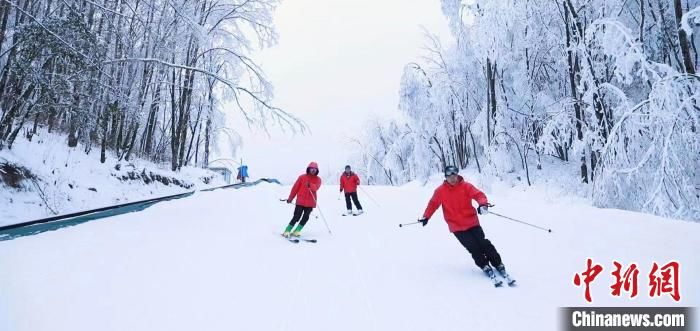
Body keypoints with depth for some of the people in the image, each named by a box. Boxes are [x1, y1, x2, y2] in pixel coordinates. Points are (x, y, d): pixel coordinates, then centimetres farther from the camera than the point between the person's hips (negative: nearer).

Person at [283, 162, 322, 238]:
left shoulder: (318, 179, 4)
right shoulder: (302, 177, 1)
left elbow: (316, 187, -15)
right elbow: (295, 187, 3)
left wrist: (310, 185, -36)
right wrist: (290, 198, 4)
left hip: (310, 202, 3)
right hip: (300, 201, -2)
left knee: (305, 217, 5)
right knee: (296, 217, -7)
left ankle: (297, 231, 18)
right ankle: (287, 231, 5)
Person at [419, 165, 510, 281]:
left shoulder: (466, 186, -6)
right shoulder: (440, 191, -4)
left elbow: (478, 194, -14)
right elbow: (433, 204, 5)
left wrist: (483, 204, -35)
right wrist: (426, 216, -2)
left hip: (472, 222, 1)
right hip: (456, 226, 0)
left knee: (484, 243, 0)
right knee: (473, 247, -6)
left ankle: (498, 264, 17)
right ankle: (485, 266, 12)